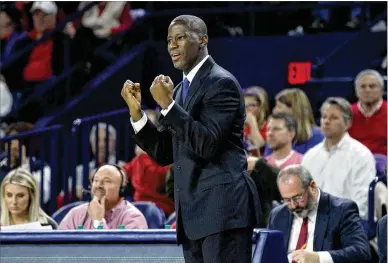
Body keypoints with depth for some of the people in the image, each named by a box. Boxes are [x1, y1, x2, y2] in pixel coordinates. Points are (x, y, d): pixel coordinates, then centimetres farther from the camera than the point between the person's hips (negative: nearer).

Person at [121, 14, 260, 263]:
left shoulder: (221, 83, -7)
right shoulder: (181, 90, 19)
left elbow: (207, 145, -17)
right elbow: (164, 154, 16)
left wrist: (168, 104, -19)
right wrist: (137, 112, 5)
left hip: (223, 207, -9)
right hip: (195, 213, 9)